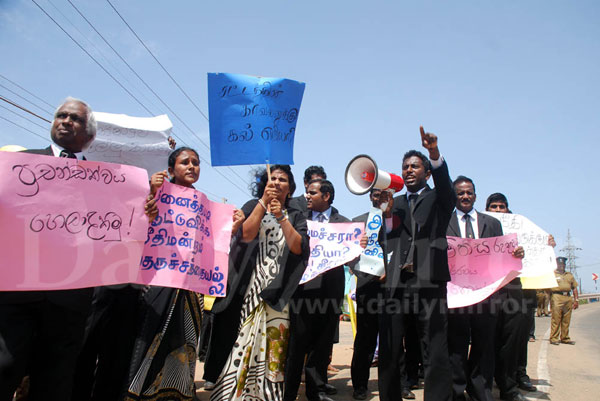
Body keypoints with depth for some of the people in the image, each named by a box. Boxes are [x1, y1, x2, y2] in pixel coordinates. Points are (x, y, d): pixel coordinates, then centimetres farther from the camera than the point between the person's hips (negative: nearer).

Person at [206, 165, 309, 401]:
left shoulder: (295, 217, 15)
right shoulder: (252, 206, 13)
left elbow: (298, 247, -3)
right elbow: (245, 234, -7)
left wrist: (281, 216, -10)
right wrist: (263, 202, -8)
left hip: (278, 290, 1)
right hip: (249, 286, -1)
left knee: (274, 341, -3)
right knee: (242, 337, -4)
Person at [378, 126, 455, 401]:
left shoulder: (439, 199, 13)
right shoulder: (393, 204, 20)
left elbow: (444, 180, -10)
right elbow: (384, 241, 13)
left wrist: (434, 152, -29)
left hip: (429, 283, -2)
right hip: (395, 284, 3)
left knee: (436, 355, -4)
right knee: (389, 353, 7)